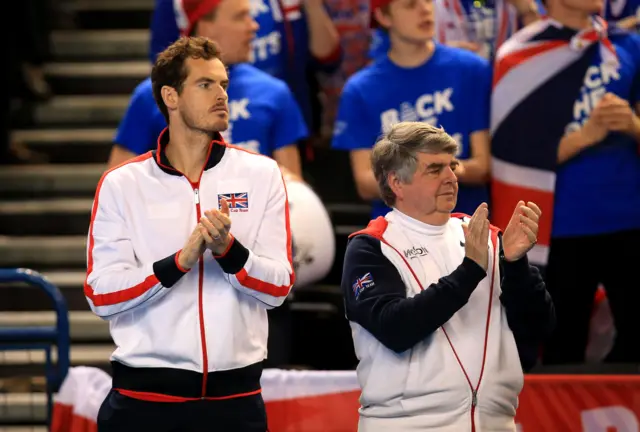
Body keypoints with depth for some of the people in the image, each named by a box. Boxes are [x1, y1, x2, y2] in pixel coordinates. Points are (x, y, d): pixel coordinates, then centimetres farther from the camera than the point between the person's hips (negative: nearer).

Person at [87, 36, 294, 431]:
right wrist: (182, 259, -17)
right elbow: (101, 295, -6)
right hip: (144, 396, -1)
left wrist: (227, 249, -18)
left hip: (235, 396, 1)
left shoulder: (261, 174, 5)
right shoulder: (121, 184, 1)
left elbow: (278, 287, 0)